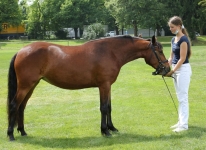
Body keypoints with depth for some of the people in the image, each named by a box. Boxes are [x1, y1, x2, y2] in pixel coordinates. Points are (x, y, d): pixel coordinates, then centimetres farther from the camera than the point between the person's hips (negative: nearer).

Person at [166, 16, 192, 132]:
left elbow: (182, 58, -19)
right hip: (176, 69, 9)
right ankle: (181, 121, 20)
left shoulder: (183, 39, -16)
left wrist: (172, 71, -18)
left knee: (183, 97, -7)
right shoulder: (174, 39, 11)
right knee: (180, 97, 13)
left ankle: (184, 124, -3)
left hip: (183, 69, -9)